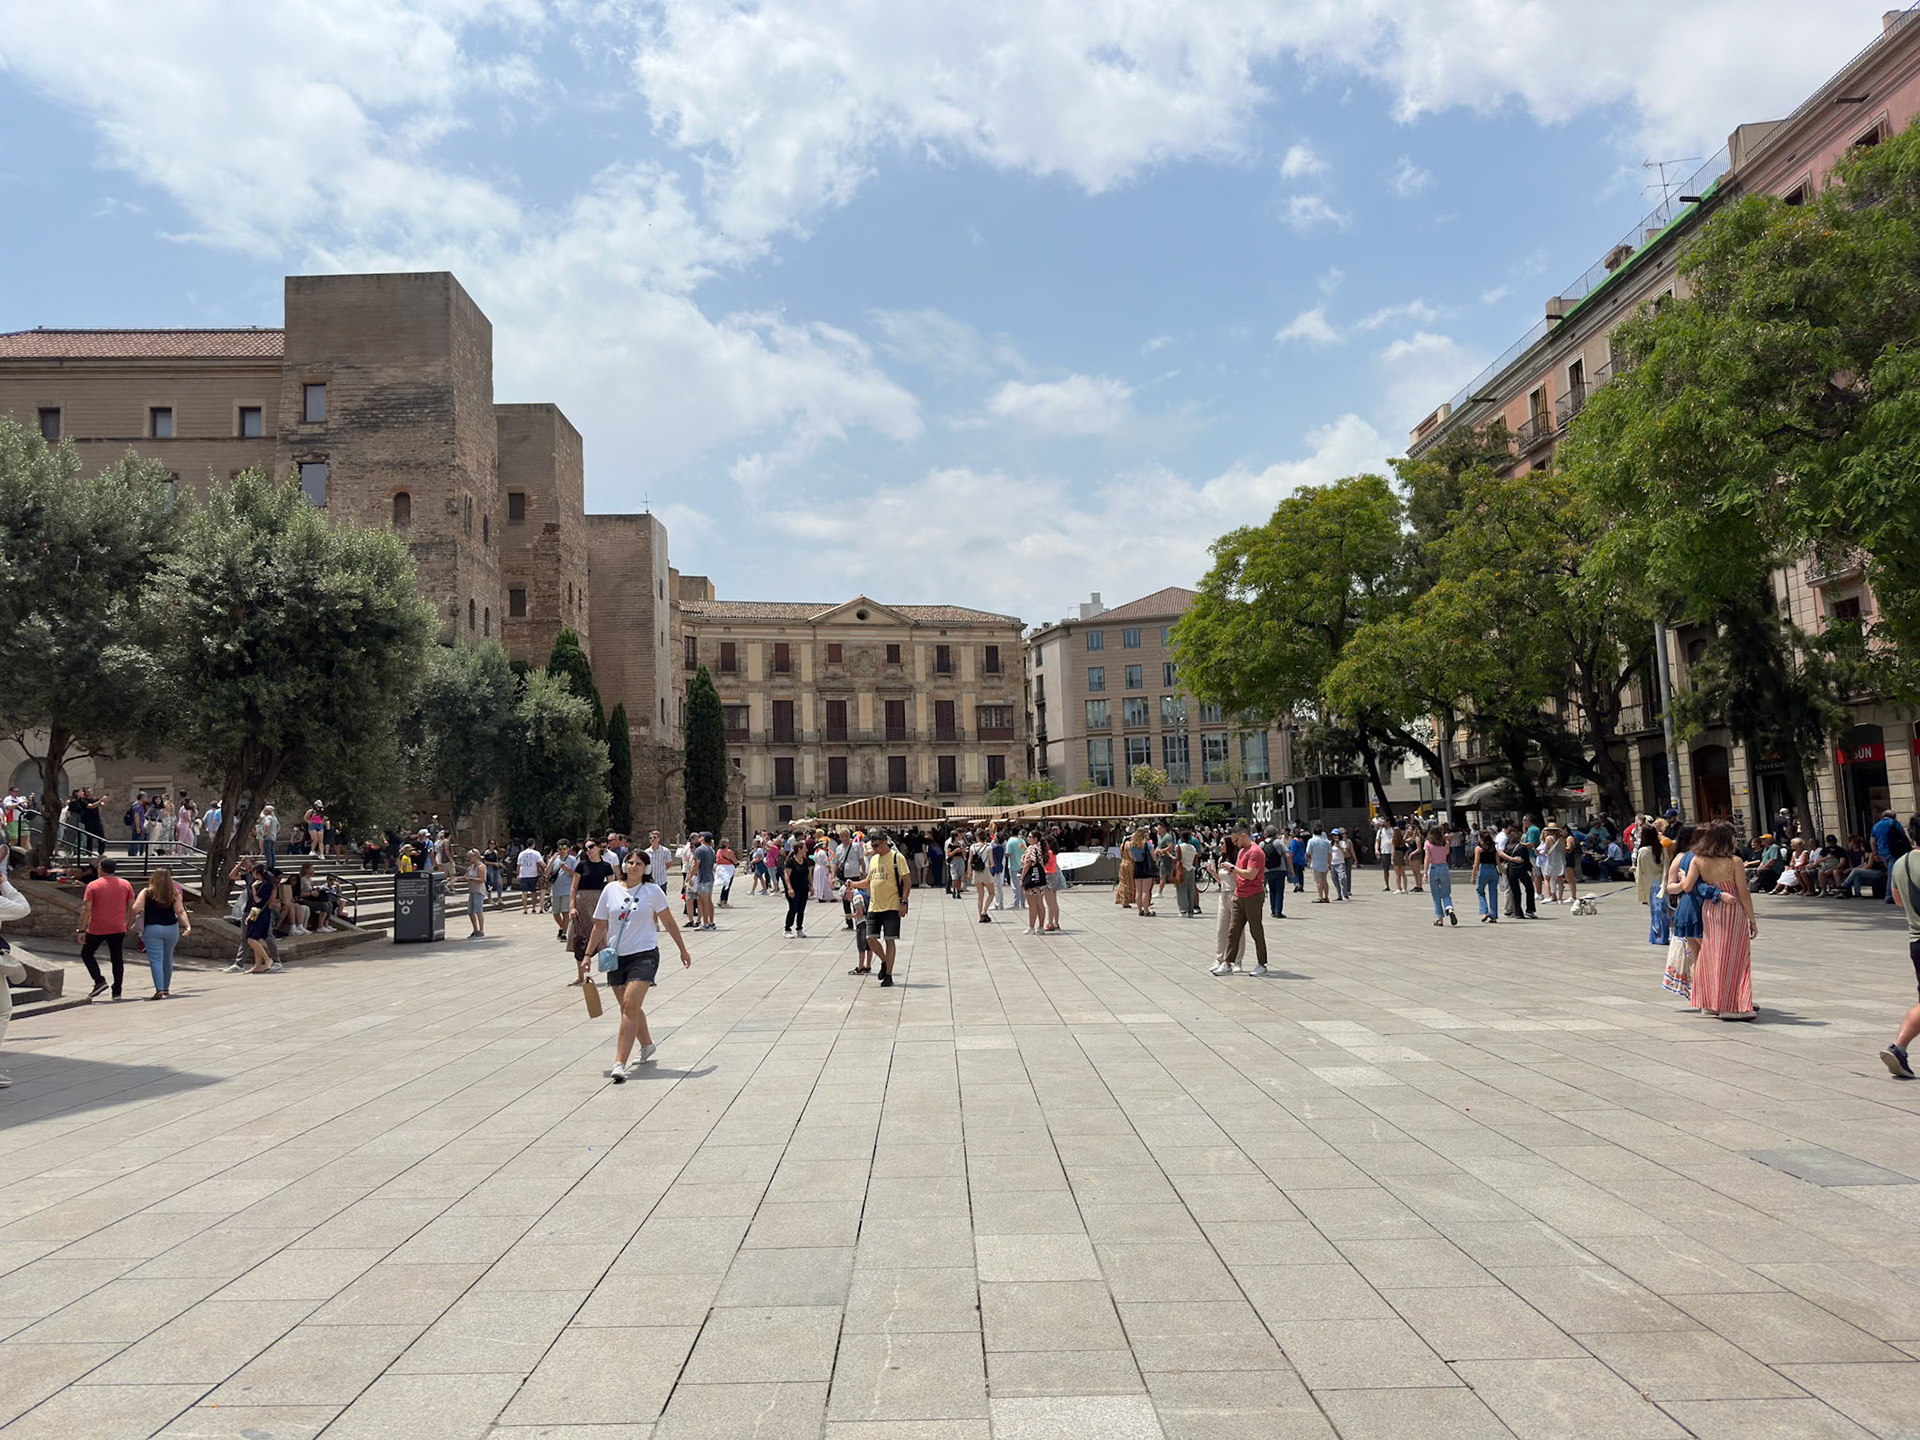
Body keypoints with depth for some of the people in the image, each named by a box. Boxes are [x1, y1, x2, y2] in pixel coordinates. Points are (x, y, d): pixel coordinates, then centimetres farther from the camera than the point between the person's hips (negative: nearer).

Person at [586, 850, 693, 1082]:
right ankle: (647, 1045, 40)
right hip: (616, 958, 4)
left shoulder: (653, 891, -1)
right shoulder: (611, 889, 4)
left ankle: (619, 1064, -19)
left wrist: (682, 950, 12)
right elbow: (600, 925, 10)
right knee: (629, 1008, 14)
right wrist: (588, 955, 6)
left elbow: (669, 922, 8)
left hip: (644, 954, -4)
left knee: (630, 1006, -16)